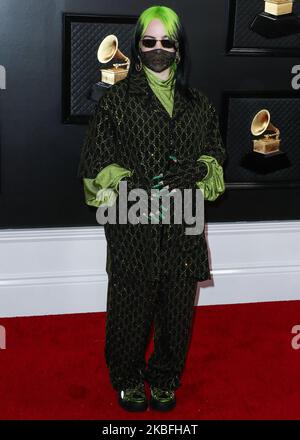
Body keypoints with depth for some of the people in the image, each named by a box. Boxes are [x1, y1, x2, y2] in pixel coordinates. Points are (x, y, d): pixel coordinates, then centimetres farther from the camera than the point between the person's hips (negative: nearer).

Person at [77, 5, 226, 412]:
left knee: (177, 310, 10)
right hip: (133, 228, -3)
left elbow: (216, 159, 13)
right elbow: (96, 165, -1)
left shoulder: (199, 104, 11)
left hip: (183, 228, 3)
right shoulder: (115, 100, 0)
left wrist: (198, 170, -9)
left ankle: (165, 379, 33)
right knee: (131, 308, 7)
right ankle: (128, 379, 31)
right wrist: (137, 186, -15)